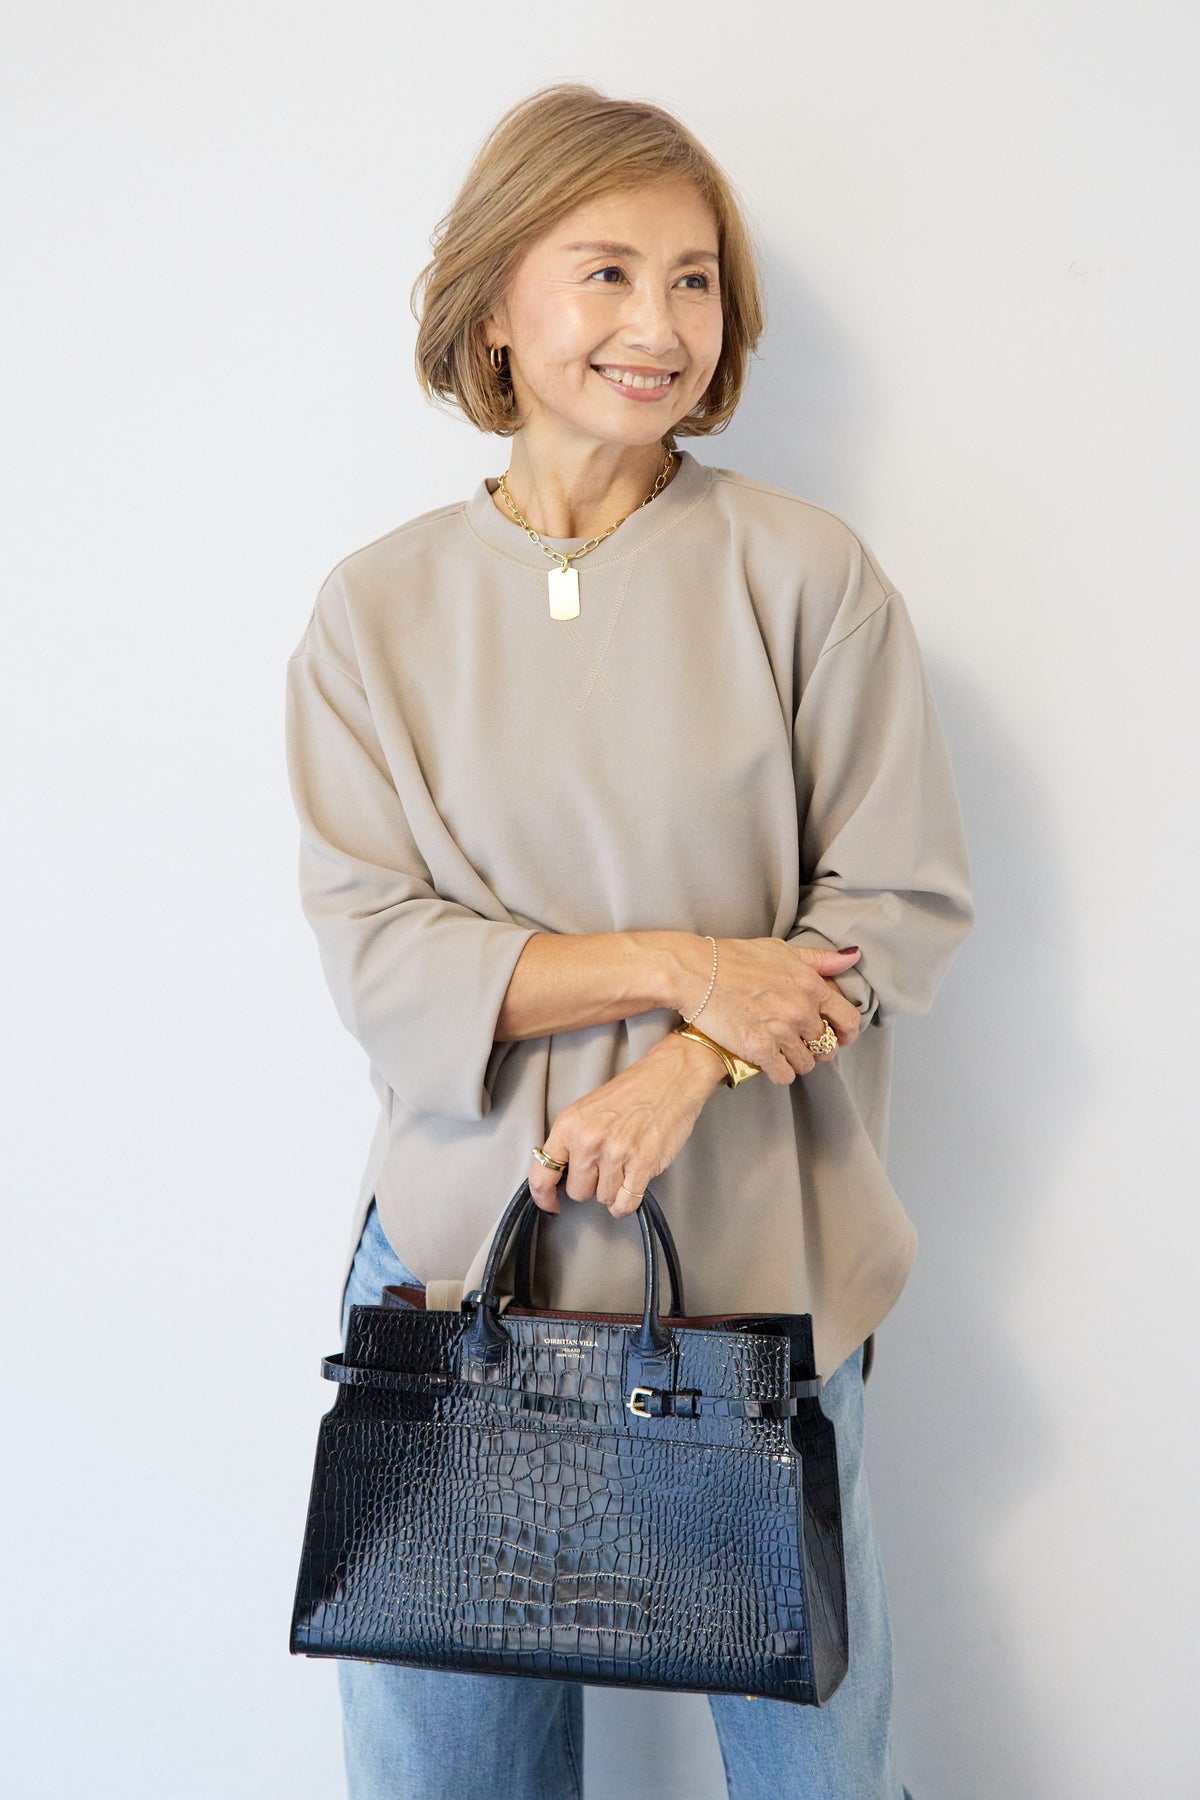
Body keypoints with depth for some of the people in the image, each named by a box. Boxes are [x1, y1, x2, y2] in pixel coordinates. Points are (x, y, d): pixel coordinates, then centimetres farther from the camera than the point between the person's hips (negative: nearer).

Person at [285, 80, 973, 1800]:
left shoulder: (806, 573, -2)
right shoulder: (378, 607, 1)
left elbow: (905, 898, -3)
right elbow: (374, 948, -5)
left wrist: (685, 1070, -16)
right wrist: (671, 963, -16)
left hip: (754, 1247, -1)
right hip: (461, 1236, 1)